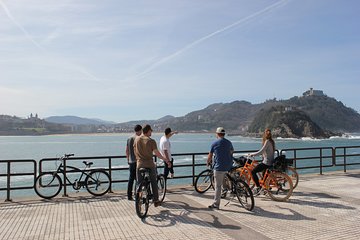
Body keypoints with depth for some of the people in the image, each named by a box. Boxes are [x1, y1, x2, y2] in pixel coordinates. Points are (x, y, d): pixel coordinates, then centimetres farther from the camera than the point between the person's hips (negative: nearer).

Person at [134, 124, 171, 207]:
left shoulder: (137, 139, 3)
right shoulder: (151, 141, -11)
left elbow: (135, 151, 13)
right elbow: (157, 153, -12)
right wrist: (166, 160, -2)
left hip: (139, 164, 3)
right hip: (150, 164, -3)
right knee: (154, 183, 13)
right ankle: (156, 201, 19)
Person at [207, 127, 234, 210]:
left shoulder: (214, 143, -6)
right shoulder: (229, 143, 8)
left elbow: (210, 156, 1)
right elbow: (232, 152, 26)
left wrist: (208, 162, 21)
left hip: (218, 167, -5)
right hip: (228, 167, 5)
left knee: (218, 186, -1)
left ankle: (216, 204, 5)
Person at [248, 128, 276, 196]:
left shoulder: (267, 142, -17)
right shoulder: (272, 141, 10)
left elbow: (261, 152, -21)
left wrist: (252, 154, -10)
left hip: (266, 162, -10)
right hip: (271, 161, 10)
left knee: (253, 172, -9)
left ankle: (258, 187, -11)